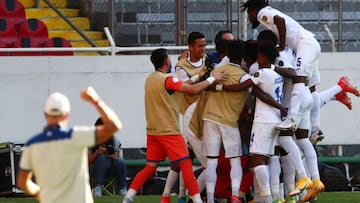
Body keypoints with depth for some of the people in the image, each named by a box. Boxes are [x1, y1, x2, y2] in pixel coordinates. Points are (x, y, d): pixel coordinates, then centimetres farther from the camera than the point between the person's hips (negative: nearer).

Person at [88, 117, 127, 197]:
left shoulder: (114, 140, 5)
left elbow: (116, 158, 2)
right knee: (102, 157, -34)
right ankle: (97, 187, -35)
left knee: (121, 160, -30)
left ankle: (122, 188, -23)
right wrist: (97, 153, -25)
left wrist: (113, 157, -22)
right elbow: (88, 161, -7)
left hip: (111, 171, 2)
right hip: (96, 171, -2)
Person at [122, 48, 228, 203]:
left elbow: (181, 85, 14)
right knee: (186, 164, -3)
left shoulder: (150, 79, 10)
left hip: (152, 131, 8)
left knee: (150, 167, 11)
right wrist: (212, 79, -6)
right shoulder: (167, 80, -14)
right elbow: (193, 90, -18)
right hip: (169, 131, -8)